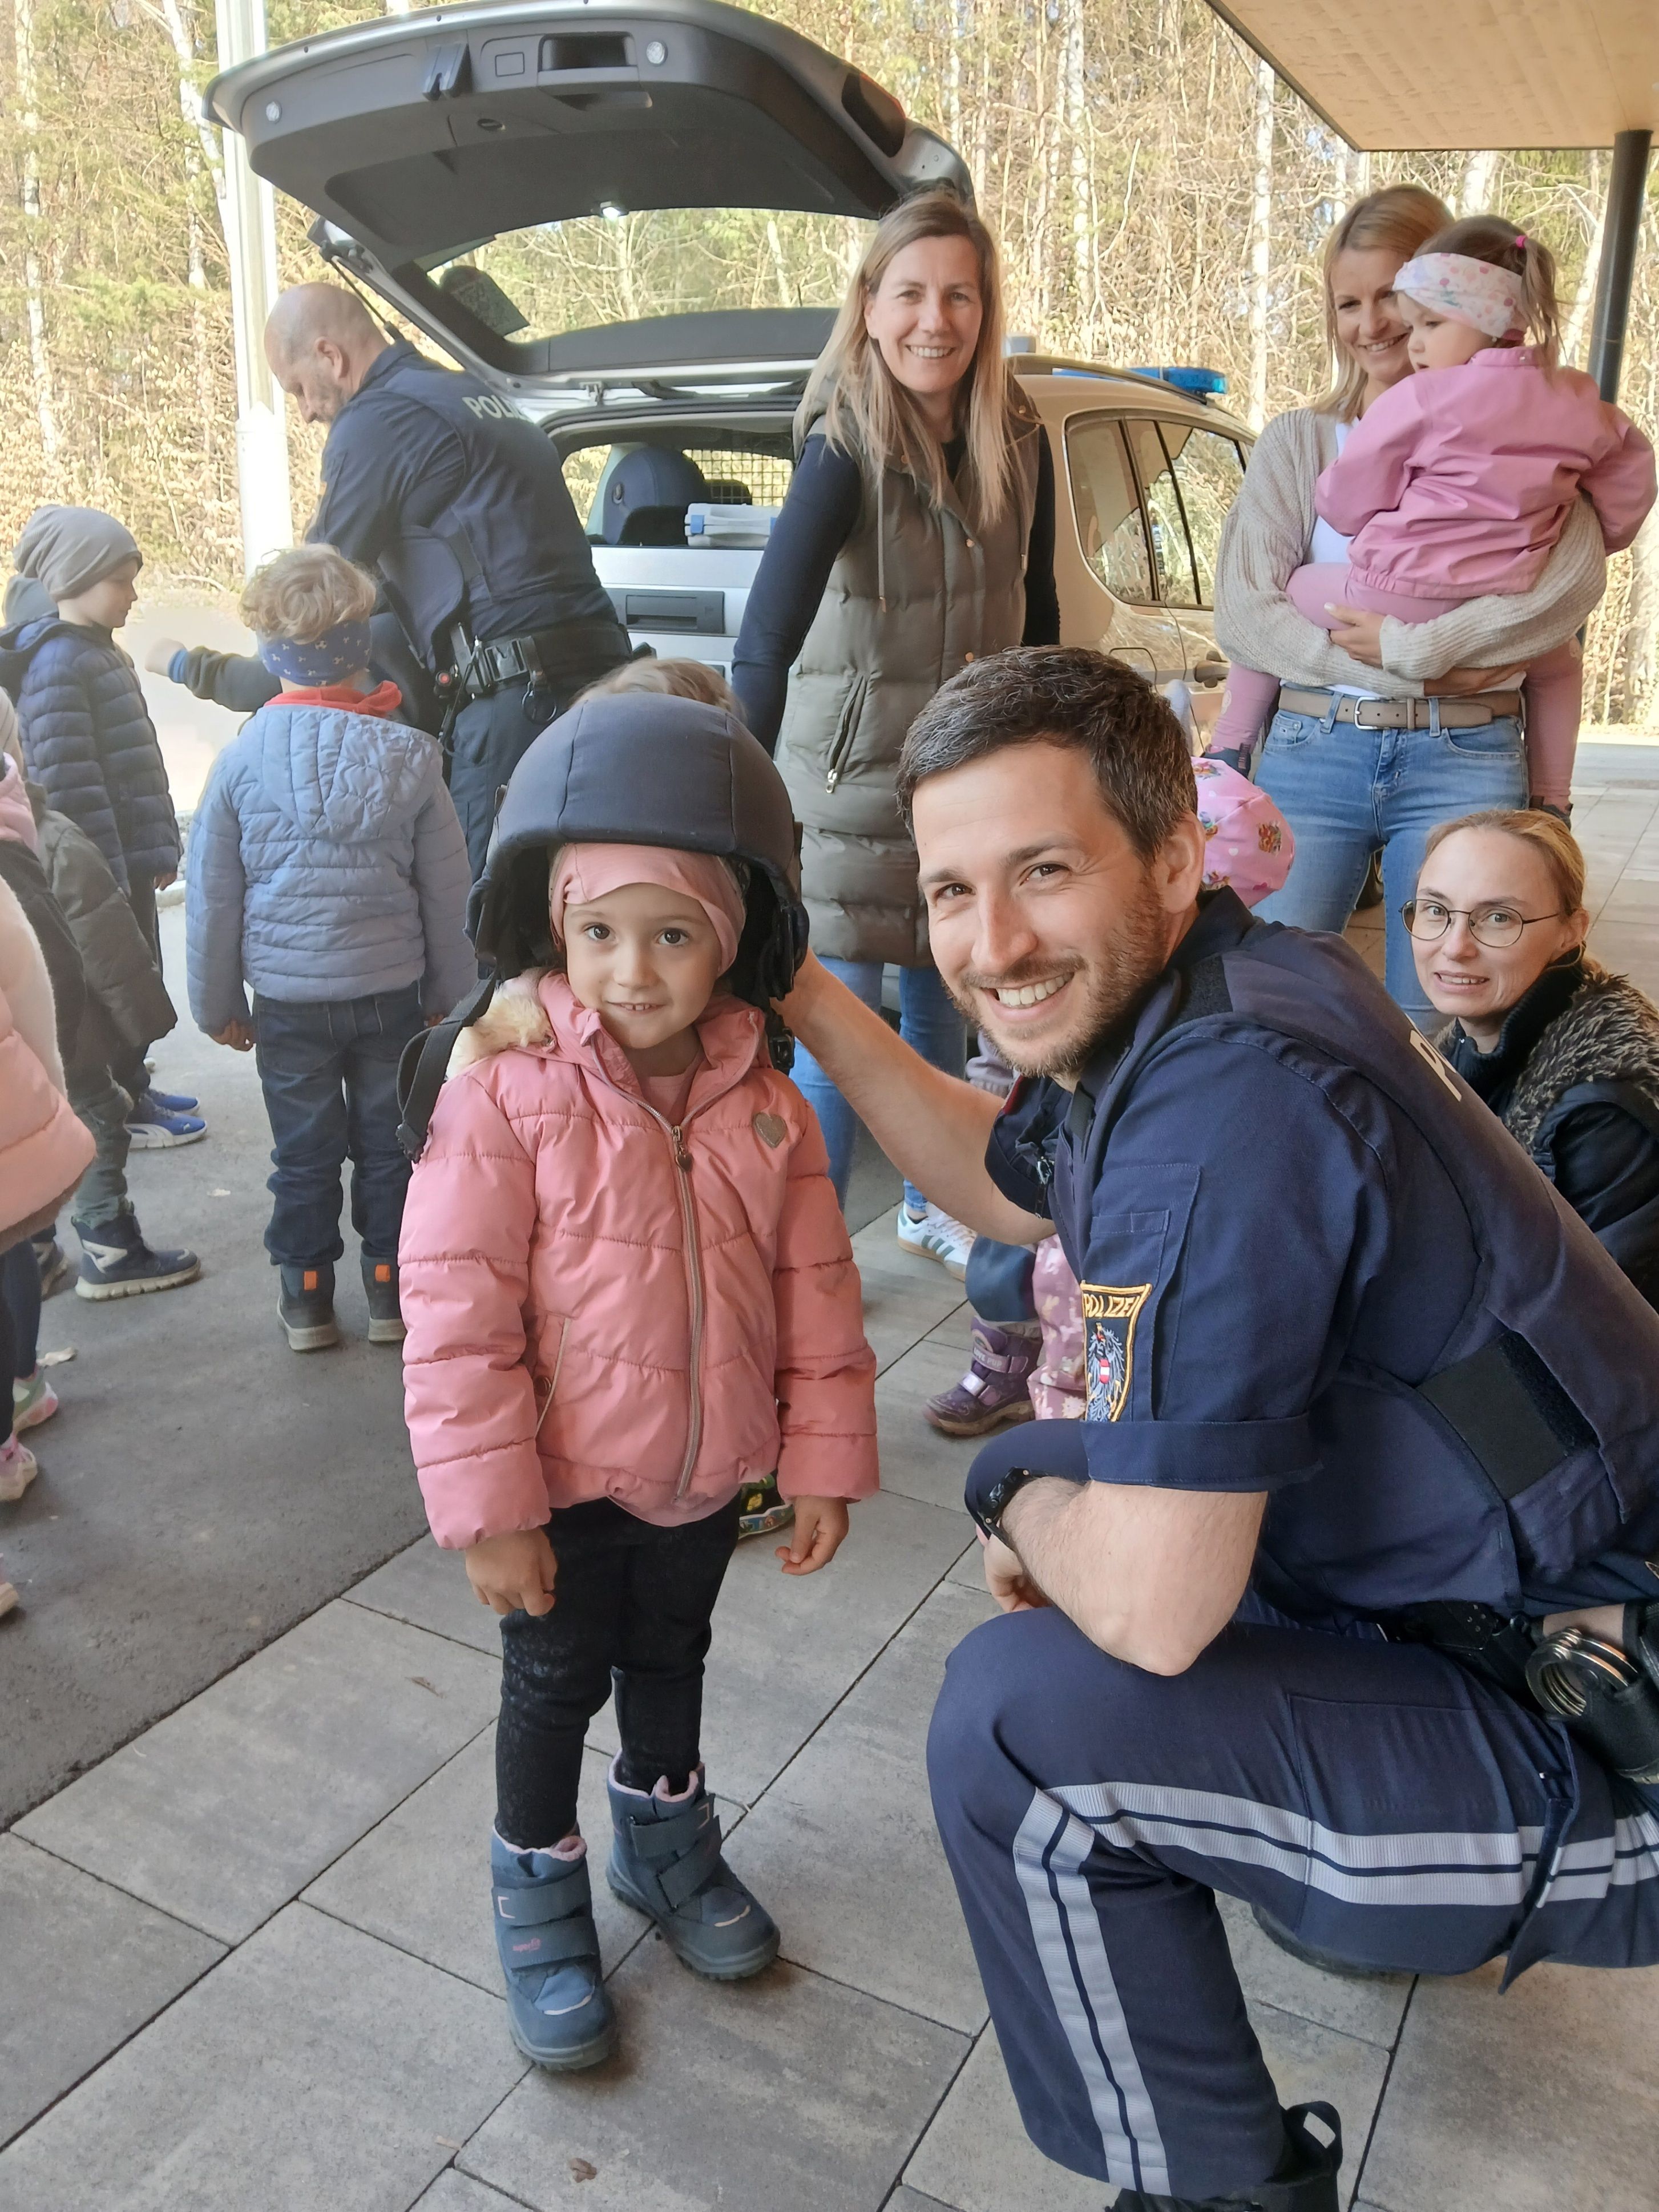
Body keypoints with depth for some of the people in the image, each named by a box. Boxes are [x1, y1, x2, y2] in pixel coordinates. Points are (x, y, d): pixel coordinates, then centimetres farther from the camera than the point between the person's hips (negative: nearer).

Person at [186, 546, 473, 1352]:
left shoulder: (241, 759, -9)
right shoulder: (409, 756, -8)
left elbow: (213, 897, -2)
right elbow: (447, 893, -2)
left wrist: (217, 1004, 10)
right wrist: (451, 993, 11)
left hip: (287, 998, 0)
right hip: (391, 991, 0)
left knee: (303, 1151, 13)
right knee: (387, 1143, 13)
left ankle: (306, 1293, 24)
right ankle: (390, 1285, 24)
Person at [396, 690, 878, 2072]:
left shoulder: (765, 1106, -9)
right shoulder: (505, 1094, -22)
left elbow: (815, 1288, -2)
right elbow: (456, 1318, -20)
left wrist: (823, 1460, 0)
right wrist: (490, 1509, -17)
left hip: (706, 1477, 4)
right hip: (566, 1483, -4)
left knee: (670, 1660, 26)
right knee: (555, 1685, 15)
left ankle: (667, 1841, 52)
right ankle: (539, 1892, 41)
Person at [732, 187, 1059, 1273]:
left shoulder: (1020, 445, -2)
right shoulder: (845, 450, -18)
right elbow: (766, 640, -30)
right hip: (853, 782, -5)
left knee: (941, 1006, 18)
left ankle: (932, 1204, 38)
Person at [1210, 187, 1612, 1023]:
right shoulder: (1299, 441, 12)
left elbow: (1573, 578, -6)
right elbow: (1242, 614, -1)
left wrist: (1413, 645, -15)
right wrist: (1428, 671, -7)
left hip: (1463, 763, 0)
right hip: (1312, 755, 1)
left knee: (1432, 1026, 0)